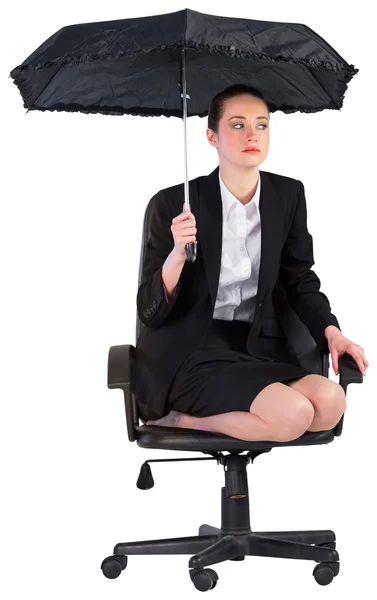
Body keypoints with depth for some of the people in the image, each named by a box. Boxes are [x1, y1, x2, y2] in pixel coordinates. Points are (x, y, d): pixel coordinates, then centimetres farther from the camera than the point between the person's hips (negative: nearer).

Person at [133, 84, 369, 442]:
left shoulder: (288, 195, 3)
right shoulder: (175, 204, -10)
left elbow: (299, 279, 17)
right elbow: (149, 312, -9)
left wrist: (330, 331, -1)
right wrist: (178, 254, -27)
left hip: (258, 343, 6)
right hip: (189, 351, -6)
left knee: (330, 402, -23)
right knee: (292, 414, -28)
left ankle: (186, 420, -10)